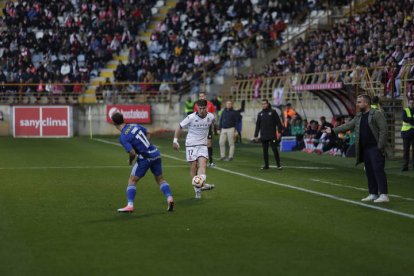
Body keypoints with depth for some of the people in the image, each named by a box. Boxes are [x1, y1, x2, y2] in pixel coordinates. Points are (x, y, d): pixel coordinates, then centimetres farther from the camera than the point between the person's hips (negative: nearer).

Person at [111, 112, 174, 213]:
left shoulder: (123, 138, -15)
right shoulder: (134, 125, 5)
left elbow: (132, 153, -20)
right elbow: (147, 134, 20)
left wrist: (130, 161, 1)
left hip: (145, 158, -6)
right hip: (156, 153, 6)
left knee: (132, 181, 6)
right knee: (160, 179, 17)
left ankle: (130, 205, -1)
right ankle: (169, 198, 0)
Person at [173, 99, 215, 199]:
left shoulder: (211, 117, -3)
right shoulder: (191, 117, -12)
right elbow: (179, 127, -3)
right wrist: (175, 140, -8)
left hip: (203, 145, 2)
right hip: (191, 145, -2)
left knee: (203, 164, -20)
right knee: (193, 167, -2)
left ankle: (201, 184, -38)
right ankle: (197, 190, 7)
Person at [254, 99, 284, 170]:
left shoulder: (273, 112, 1)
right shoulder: (260, 114, 12)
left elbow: (278, 122, -1)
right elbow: (257, 125, 13)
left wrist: (279, 131, -8)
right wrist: (256, 135, 9)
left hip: (272, 135, -4)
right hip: (263, 136, 4)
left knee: (275, 149, -7)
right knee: (265, 151, 6)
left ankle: (278, 165, -3)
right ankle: (266, 165, 12)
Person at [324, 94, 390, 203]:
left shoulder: (377, 114, -9)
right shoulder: (358, 116, 15)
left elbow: (383, 130, -13)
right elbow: (348, 125, 11)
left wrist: (380, 146, -17)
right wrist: (333, 130, 2)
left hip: (376, 148, -8)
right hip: (365, 149, 8)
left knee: (378, 170, -11)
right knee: (369, 172, 9)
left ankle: (384, 195, -11)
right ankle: (373, 194, 14)